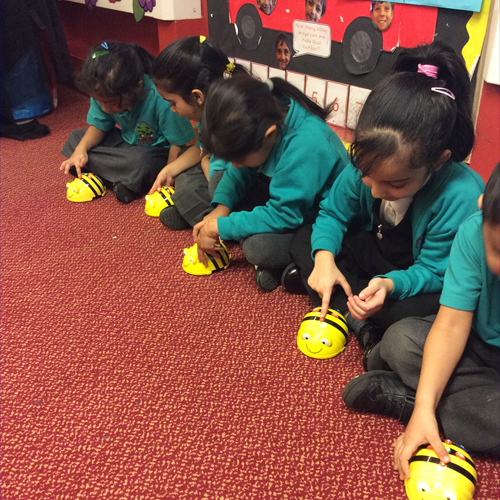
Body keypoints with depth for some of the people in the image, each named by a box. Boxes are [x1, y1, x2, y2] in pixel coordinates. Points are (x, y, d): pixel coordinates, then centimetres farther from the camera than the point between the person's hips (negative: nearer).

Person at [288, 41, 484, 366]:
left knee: (410, 312, -38)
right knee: (304, 240, -8)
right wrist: (324, 258, -24)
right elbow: (333, 213, -5)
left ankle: (345, 304, -8)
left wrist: (390, 285, -44)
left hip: (422, 284, -6)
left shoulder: (460, 198, -35)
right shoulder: (367, 163, -21)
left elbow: (432, 272, -24)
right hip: (375, 251, 6)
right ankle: (366, 328, -16)